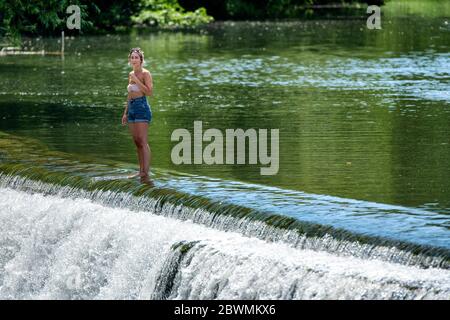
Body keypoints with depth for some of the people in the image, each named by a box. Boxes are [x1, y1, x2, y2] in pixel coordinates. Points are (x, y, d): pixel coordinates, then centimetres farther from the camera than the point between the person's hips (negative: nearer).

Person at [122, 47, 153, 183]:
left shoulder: (145, 74, -6)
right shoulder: (131, 75, 16)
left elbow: (149, 92, -16)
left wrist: (137, 81, -17)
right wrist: (125, 113, 21)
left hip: (142, 107, -8)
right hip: (131, 108, 8)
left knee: (143, 142, -12)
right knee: (137, 142, 9)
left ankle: (146, 173, -14)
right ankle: (141, 171, 14)